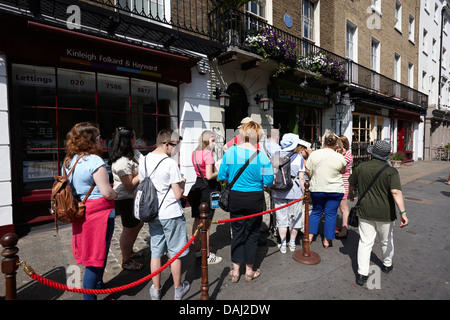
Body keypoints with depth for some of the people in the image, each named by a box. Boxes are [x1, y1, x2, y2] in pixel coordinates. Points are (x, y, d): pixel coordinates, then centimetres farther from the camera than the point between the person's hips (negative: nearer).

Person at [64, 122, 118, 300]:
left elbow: (69, 188, 15)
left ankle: (97, 284, 44)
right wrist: (115, 194, -1)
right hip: (99, 212, -9)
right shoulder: (94, 160, -19)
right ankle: (89, 296, 17)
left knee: (89, 250, 24)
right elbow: (107, 192, -22)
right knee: (97, 255, 4)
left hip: (80, 212, 9)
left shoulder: (68, 161, 7)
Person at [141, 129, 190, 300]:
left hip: (152, 214, 6)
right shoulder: (170, 163, -19)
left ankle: (156, 290, 31)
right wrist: (182, 183, 2)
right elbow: (178, 194, -17)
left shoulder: (144, 161, 2)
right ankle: (178, 289, 30)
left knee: (155, 252, 17)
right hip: (171, 215, -6)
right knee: (175, 253, 12)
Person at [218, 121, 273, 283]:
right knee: (252, 234, 14)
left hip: (235, 198, 2)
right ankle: (249, 271, 29)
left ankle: (235, 271, 26)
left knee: (237, 233, 16)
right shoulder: (261, 156, -13)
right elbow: (268, 181, -9)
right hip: (255, 198, -2)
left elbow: (222, 176, -3)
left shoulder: (230, 152, -7)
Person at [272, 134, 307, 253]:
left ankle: (283, 245, 16)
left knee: (281, 218, 9)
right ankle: (292, 243, 25)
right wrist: (303, 192, 6)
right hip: (295, 191, -1)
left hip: (279, 191, 1)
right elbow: (301, 178, -2)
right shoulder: (299, 157, -2)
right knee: (294, 218, 14)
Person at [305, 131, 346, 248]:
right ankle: (327, 240, 16)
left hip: (316, 189, 1)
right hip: (335, 190, -1)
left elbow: (307, 171, -1)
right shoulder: (340, 157, -9)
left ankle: (310, 235, 17)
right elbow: (343, 171, 7)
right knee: (331, 214, 8)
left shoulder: (314, 154, -8)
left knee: (316, 211, 17)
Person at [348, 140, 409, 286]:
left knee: (365, 242, 6)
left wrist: (350, 194, 30)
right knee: (386, 241, 21)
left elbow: (351, 184, 10)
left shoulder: (360, 167, -3)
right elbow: (396, 192, -24)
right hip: (385, 214, -1)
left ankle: (362, 274, 6)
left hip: (365, 212, 1)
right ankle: (387, 265, 43)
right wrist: (403, 212, -25)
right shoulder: (391, 171, -12)